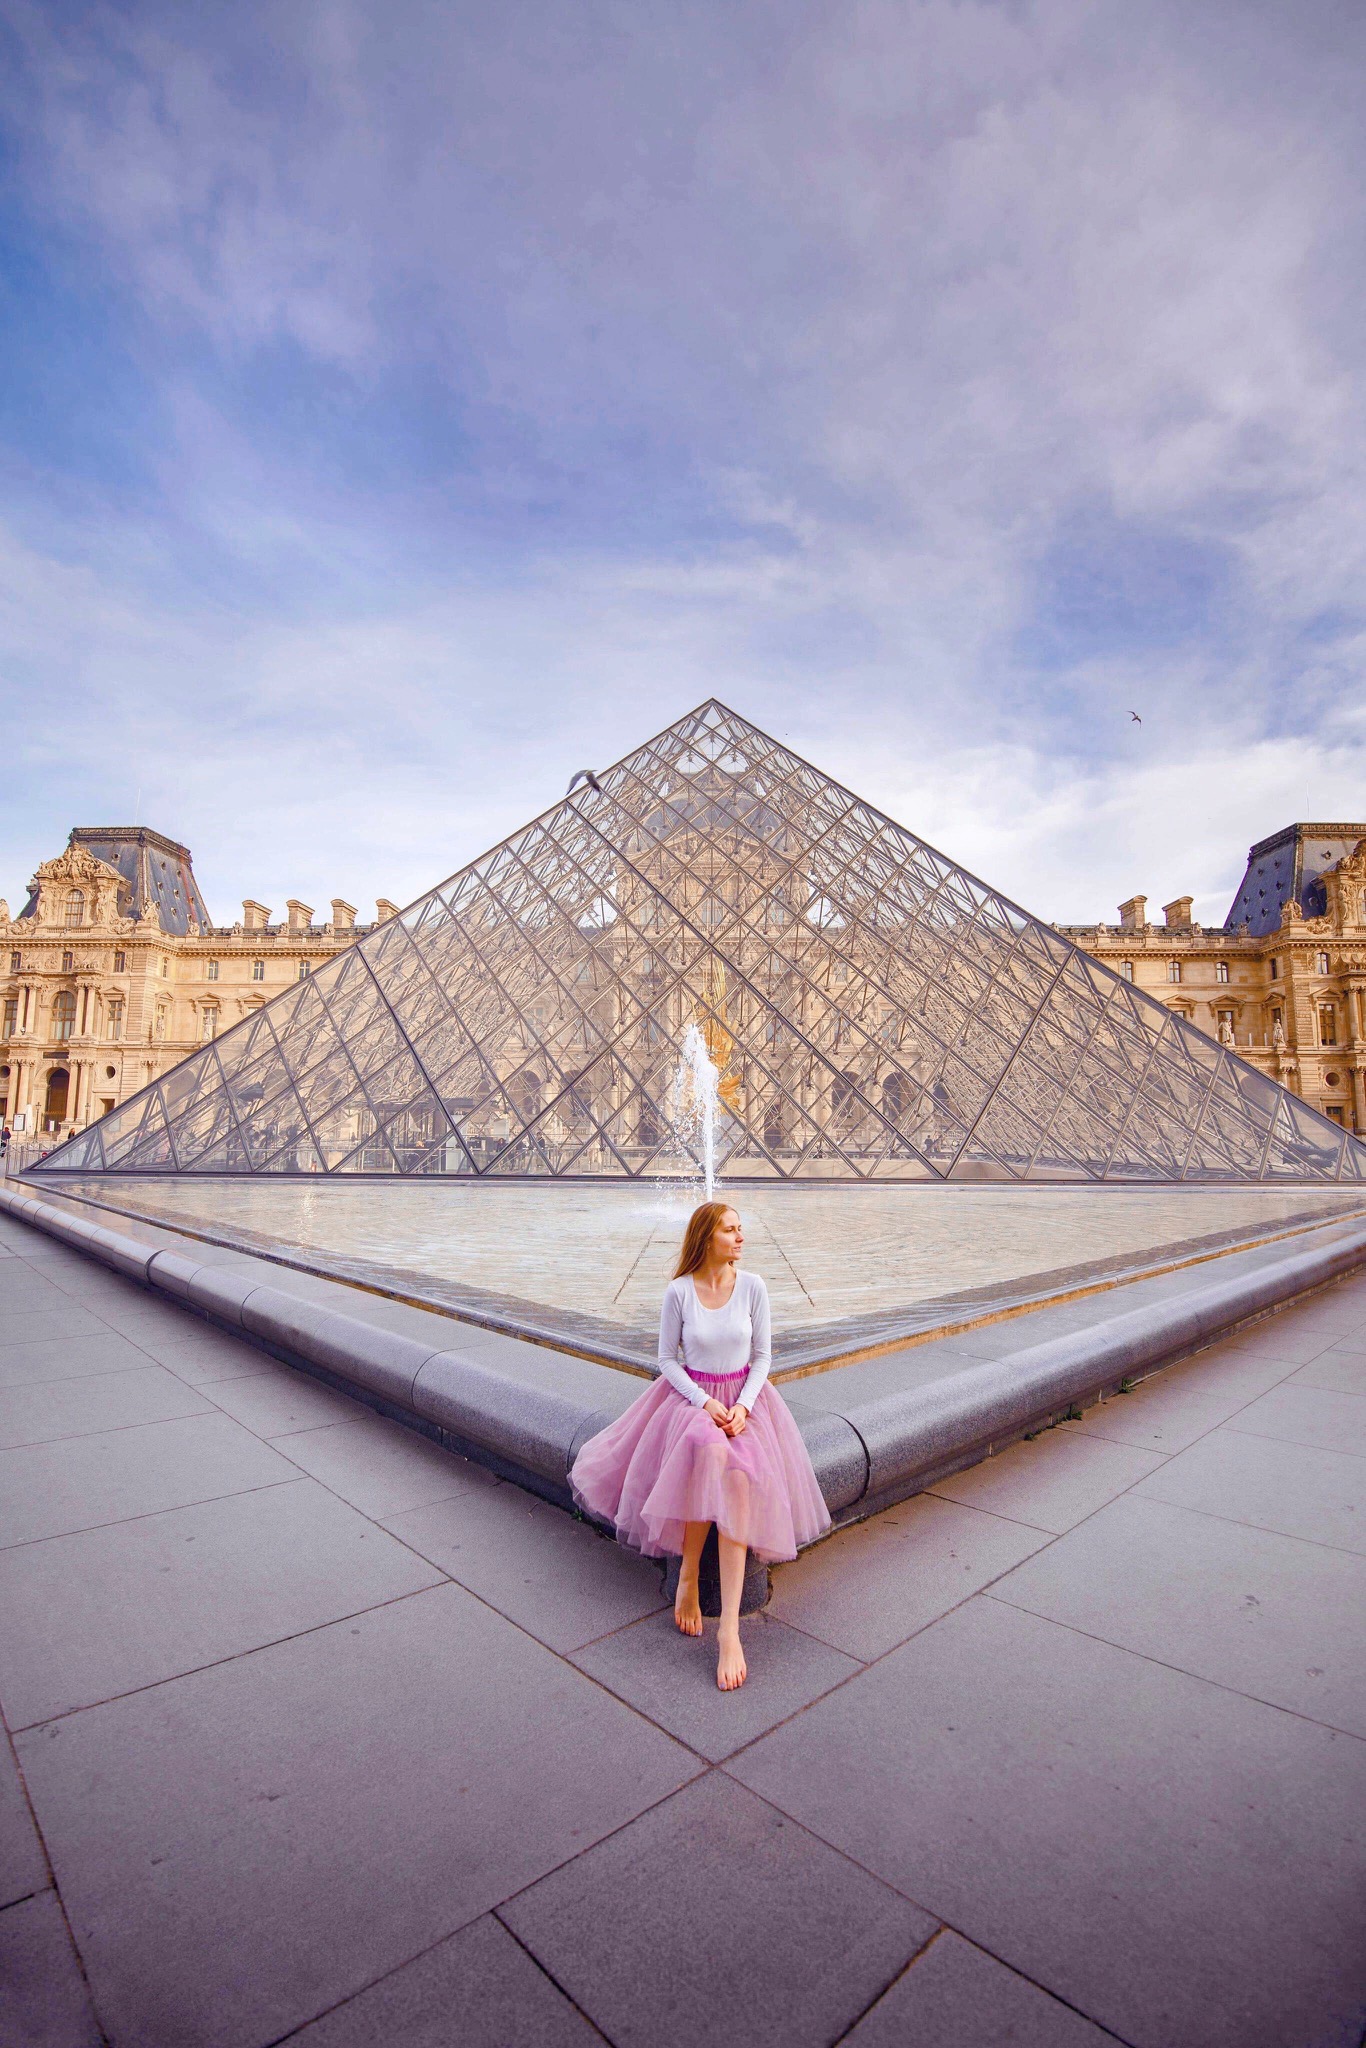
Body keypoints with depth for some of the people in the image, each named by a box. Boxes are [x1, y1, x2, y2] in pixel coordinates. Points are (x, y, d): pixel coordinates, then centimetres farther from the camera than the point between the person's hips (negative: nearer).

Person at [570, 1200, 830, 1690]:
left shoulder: (753, 1287, -6)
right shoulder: (679, 1291, -9)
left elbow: (762, 1357, 1)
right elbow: (667, 1359, -1)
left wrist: (743, 1404, -13)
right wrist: (704, 1402, -13)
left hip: (744, 1397, 1)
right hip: (691, 1395, -1)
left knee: (738, 1474, -26)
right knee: (710, 1451, -33)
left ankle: (730, 1627, -21)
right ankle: (688, 1577, -11)